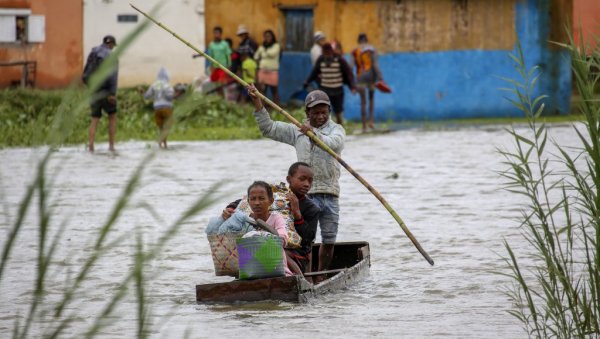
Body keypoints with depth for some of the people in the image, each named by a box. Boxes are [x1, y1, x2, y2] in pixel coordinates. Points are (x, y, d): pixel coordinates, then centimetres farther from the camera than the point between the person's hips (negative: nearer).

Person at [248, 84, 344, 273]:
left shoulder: (336, 130, 8)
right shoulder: (297, 132, 13)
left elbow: (332, 143, -15)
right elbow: (268, 128, 11)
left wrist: (314, 132, -32)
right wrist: (257, 101, 3)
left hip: (330, 195, 1)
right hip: (306, 194, -1)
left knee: (329, 240, 7)